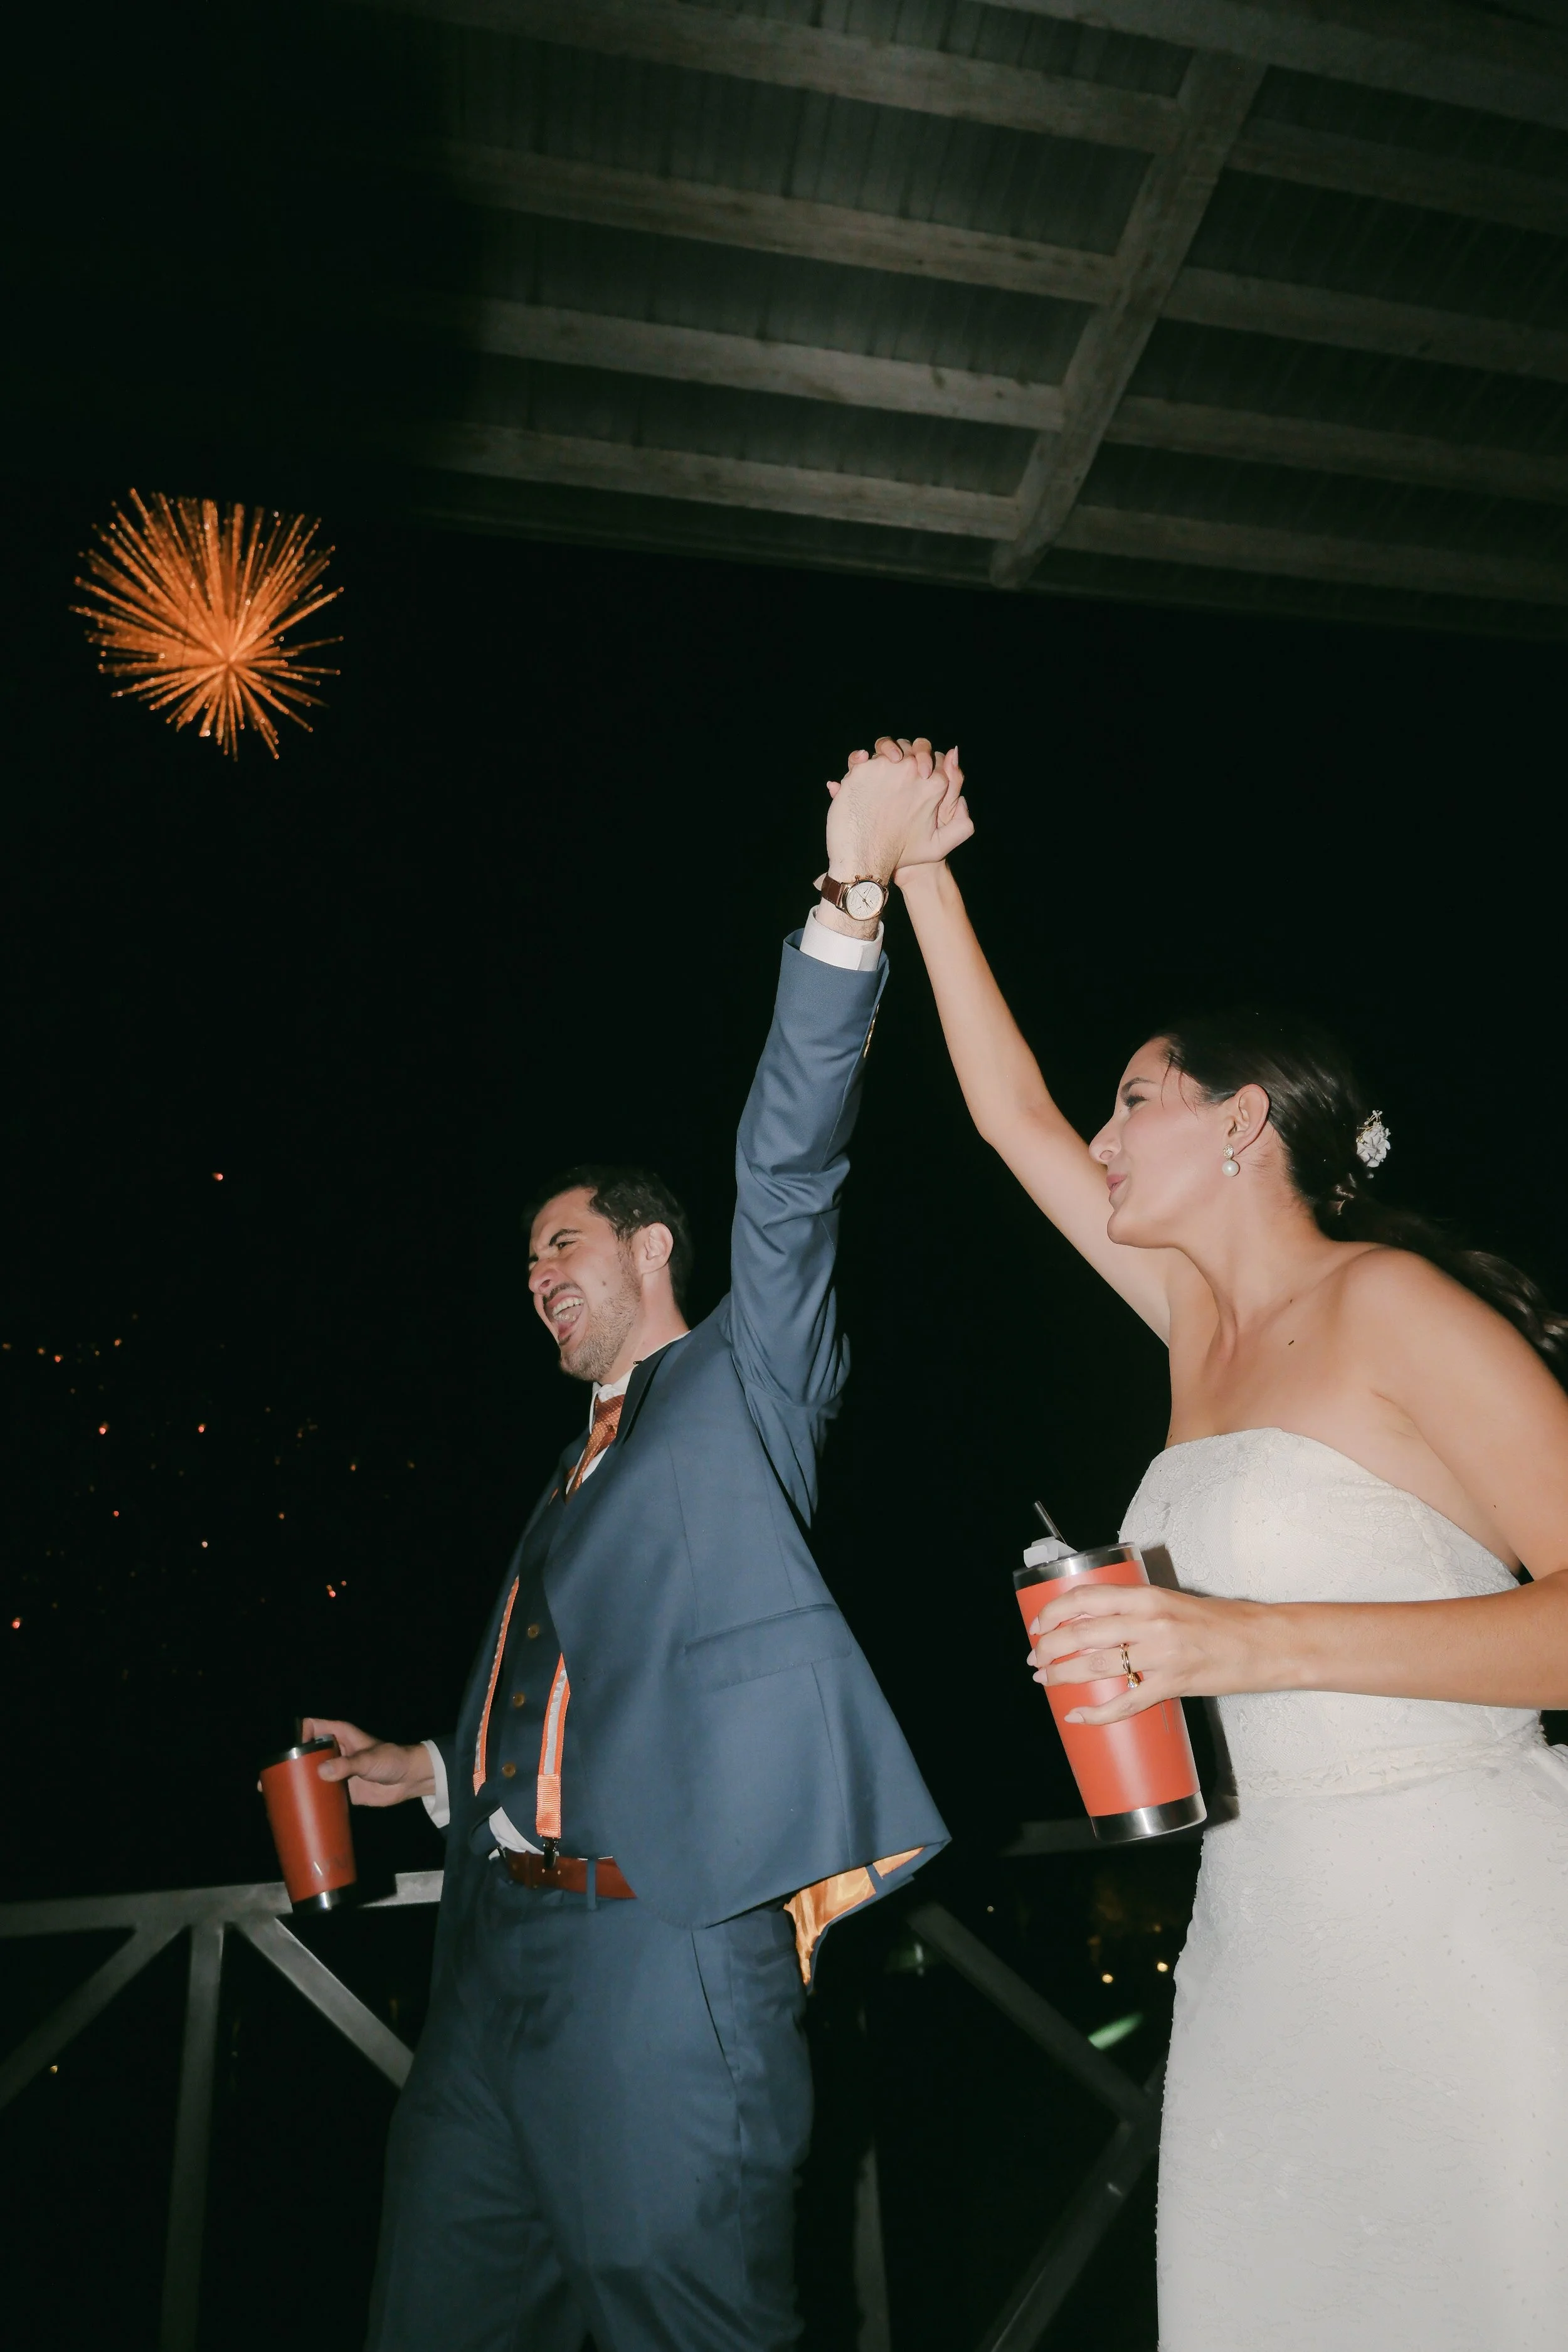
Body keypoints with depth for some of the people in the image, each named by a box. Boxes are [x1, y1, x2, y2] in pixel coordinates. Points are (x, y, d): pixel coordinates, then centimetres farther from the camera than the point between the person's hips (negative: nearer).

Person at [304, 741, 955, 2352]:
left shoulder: (745, 1382, 0)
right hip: (501, 1941, 8)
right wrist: (428, 1771, 24)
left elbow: (787, 1173, -15)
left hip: (667, 1936, -7)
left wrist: (849, 905, -25)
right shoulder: (576, 1470, 20)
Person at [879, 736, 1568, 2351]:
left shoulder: (1389, 1301, -11)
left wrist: (1262, 1640, -28)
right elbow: (1013, 1115, 14)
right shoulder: (1201, 1327, 9)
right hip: (1262, 1935, 7)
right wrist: (916, 878, 17)